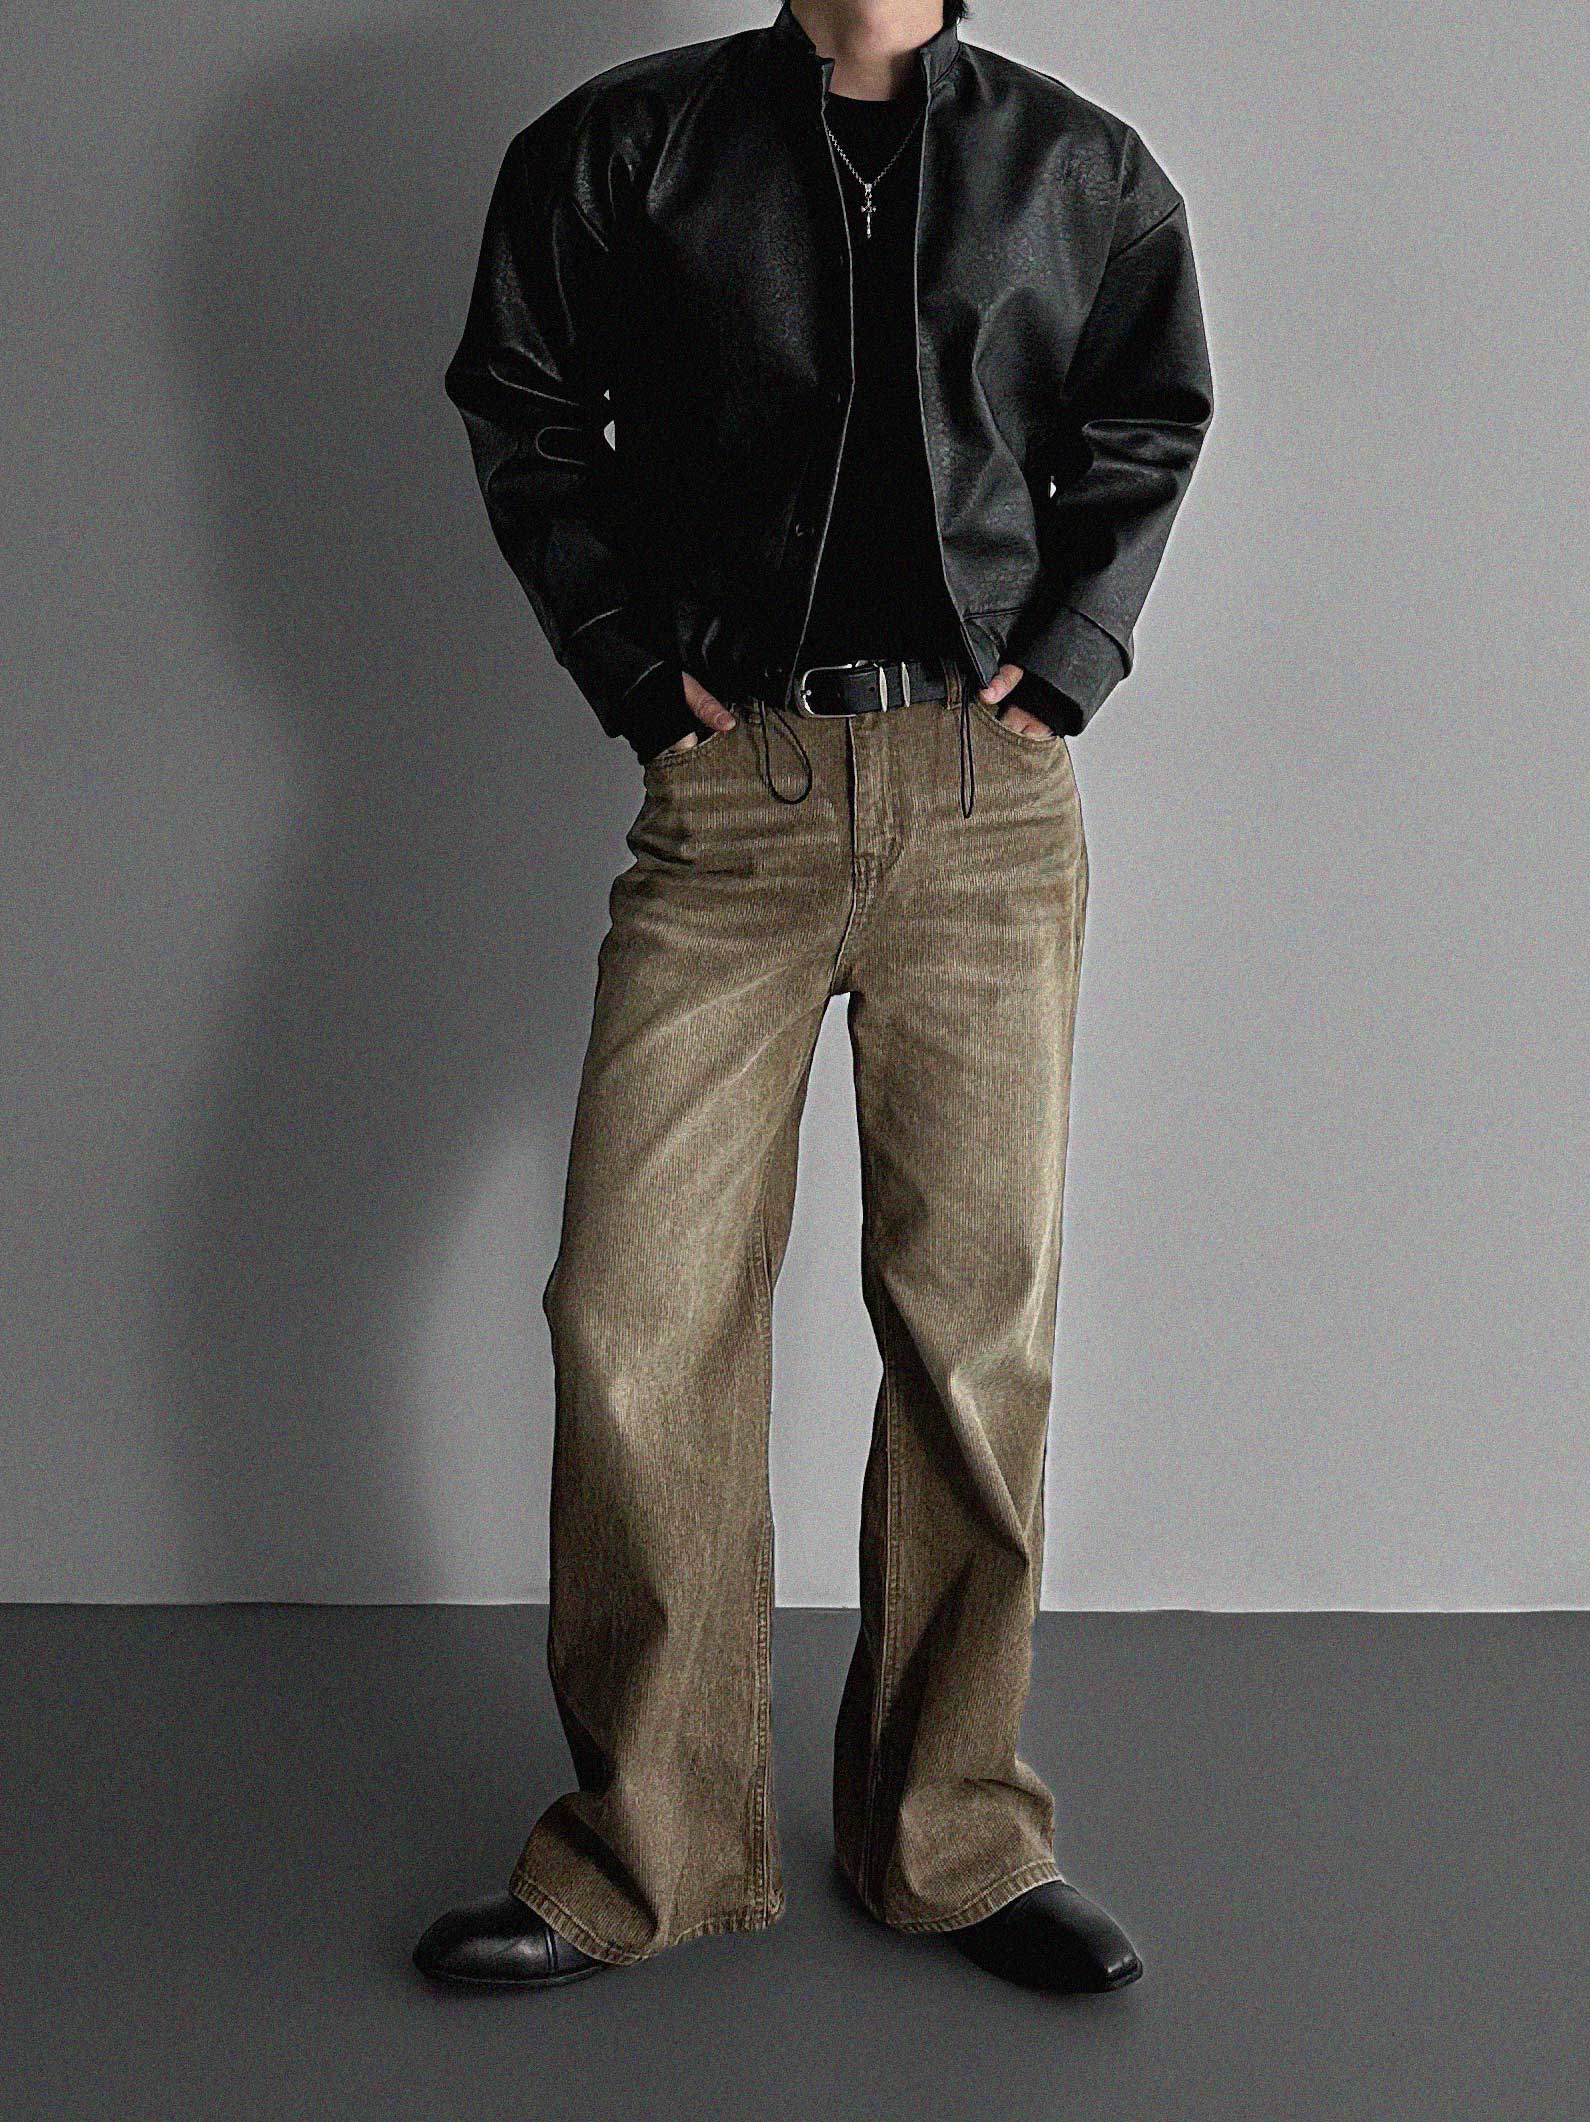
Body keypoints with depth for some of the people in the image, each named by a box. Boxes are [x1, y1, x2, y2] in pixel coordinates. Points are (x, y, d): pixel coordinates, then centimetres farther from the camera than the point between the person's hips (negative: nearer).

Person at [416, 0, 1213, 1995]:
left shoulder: (1082, 170, 11)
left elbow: (1146, 432, 21)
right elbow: (524, 413, 14)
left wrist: (1063, 664, 7)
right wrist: (640, 673, 4)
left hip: (990, 800, 1)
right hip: (733, 788, 0)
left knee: (976, 1317, 1)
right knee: (637, 1314, -5)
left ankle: (954, 1831, 17)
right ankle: (649, 1848, 11)